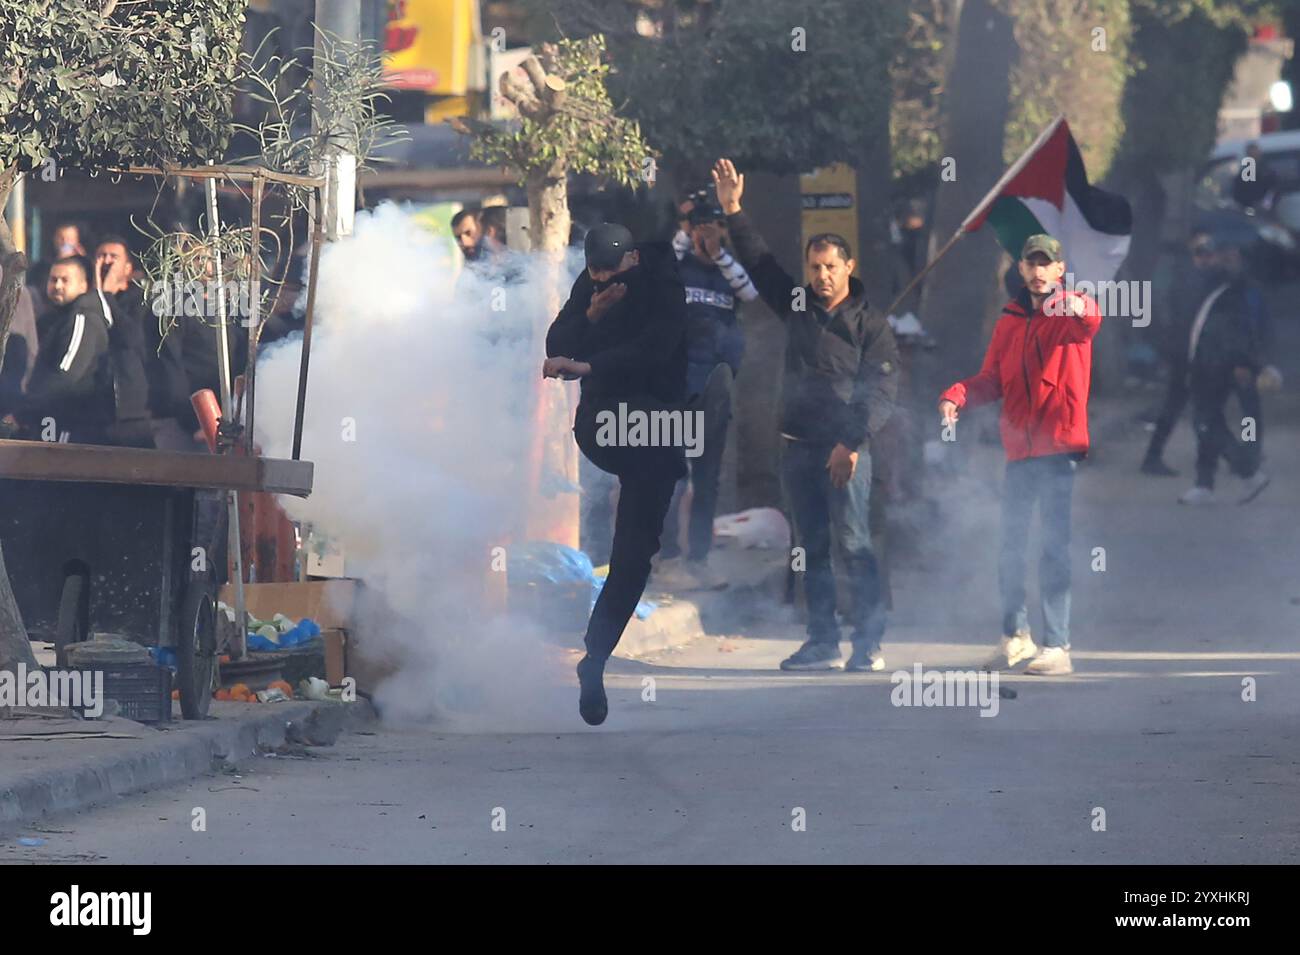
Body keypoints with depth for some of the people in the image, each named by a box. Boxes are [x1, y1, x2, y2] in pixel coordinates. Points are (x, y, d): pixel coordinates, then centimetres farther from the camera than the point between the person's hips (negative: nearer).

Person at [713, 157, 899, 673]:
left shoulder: (870, 325, -1)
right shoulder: (798, 305, 13)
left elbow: (883, 392, -8)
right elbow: (758, 261, 21)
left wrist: (851, 443, -17)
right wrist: (733, 211, 16)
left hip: (845, 448, -6)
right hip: (798, 446, 6)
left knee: (853, 543, -9)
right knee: (812, 548, 7)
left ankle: (869, 644, -8)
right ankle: (822, 643, 10)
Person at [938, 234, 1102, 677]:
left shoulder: (1071, 312, -1)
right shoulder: (1010, 321, 15)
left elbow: (1091, 322, -26)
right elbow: (992, 379, 13)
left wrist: (1078, 307, -50)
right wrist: (956, 396, -7)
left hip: (1060, 446, -6)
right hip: (1019, 449, 6)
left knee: (1055, 548, -7)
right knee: (1011, 545, 11)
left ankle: (1056, 646, -6)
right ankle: (1015, 635, 25)